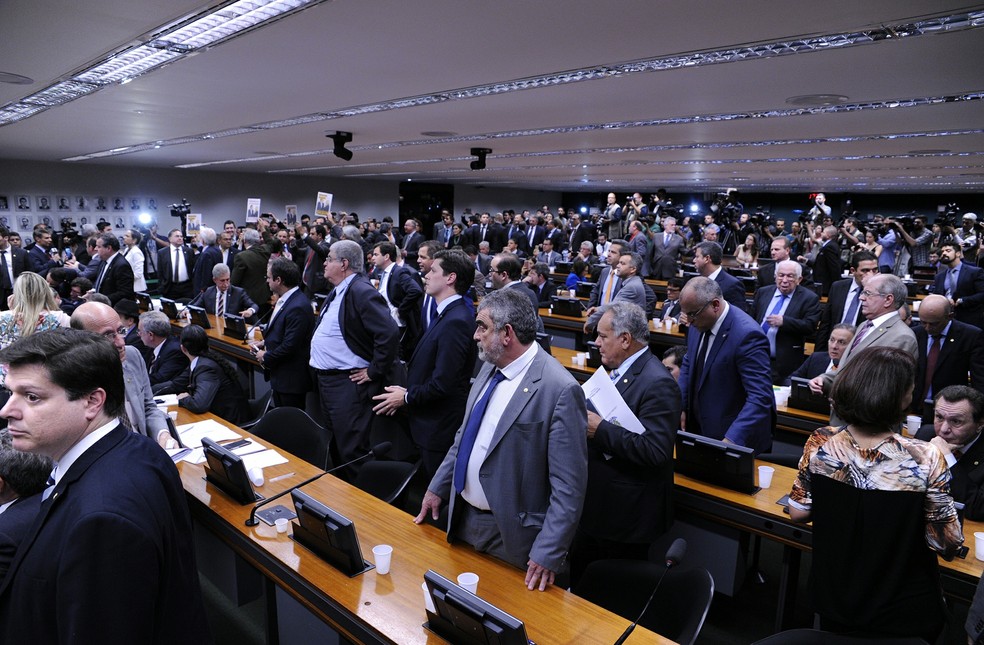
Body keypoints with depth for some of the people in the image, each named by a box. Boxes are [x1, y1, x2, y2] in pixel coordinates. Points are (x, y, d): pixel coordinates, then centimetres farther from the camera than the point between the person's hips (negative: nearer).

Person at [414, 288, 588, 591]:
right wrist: (438, 488, 15)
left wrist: (548, 554, -20)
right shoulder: (489, 368, 2)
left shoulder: (560, 390, -24)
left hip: (511, 533, -7)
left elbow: (568, 485, -21)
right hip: (463, 518, 7)